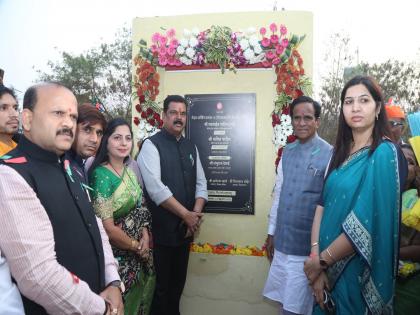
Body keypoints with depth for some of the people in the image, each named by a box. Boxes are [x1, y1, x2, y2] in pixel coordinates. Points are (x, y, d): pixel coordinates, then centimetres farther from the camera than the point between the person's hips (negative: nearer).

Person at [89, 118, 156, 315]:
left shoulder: (129, 171, 2)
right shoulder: (101, 175, -21)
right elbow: (107, 227, -22)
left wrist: (145, 235, -7)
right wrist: (136, 245, -10)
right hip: (118, 256, -6)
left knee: (139, 299, 22)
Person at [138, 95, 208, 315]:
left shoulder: (191, 147, 10)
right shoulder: (151, 145, -10)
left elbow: (201, 183, 9)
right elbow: (155, 188, -19)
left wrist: (196, 213, -8)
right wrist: (186, 214, -16)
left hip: (186, 228, 6)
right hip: (160, 229, -6)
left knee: (178, 282, 20)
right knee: (160, 285, 8)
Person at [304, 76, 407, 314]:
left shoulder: (385, 153, -16)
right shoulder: (341, 152, 5)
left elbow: (368, 223, -22)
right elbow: (323, 205, -1)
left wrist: (321, 261, -14)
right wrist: (315, 257, -11)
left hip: (358, 268, -6)